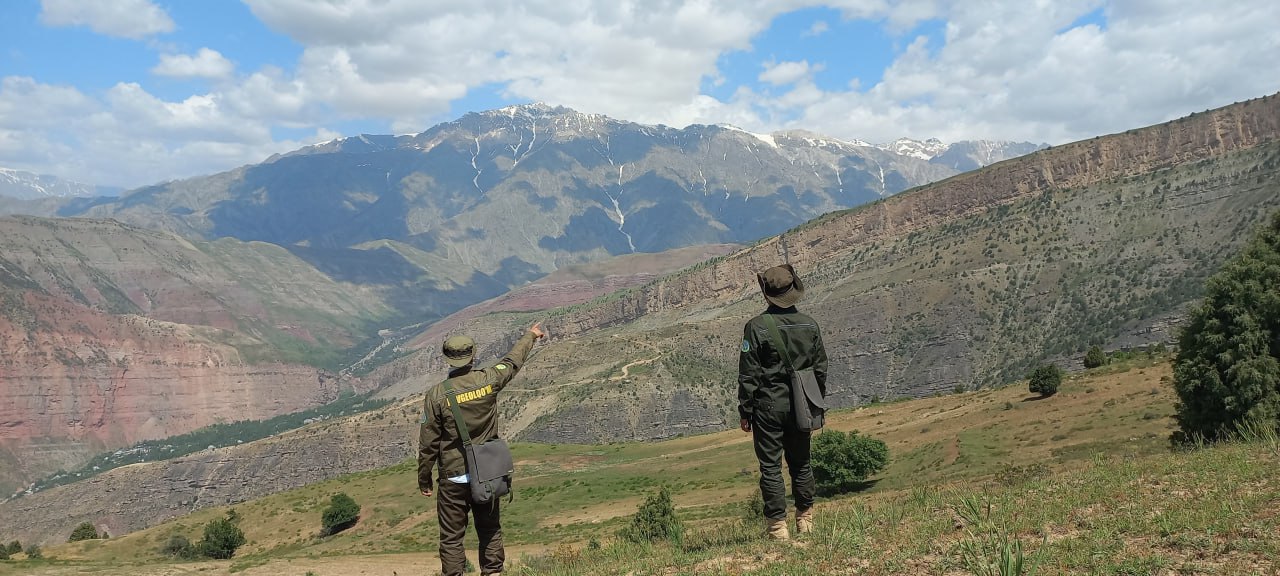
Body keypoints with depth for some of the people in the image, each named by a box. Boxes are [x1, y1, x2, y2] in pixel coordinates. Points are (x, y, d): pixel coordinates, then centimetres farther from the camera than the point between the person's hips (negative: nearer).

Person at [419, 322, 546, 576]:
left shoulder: (437, 395, -14)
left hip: (453, 479, -3)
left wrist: (424, 478, 5)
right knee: (490, 531, 16)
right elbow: (512, 361, 14)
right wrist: (530, 336, 33)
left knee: (452, 537, 5)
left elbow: (428, 443, -8)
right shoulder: (488, 380, -7)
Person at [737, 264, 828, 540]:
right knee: (801, 463, 16)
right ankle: (805, 520, 24)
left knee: (771, 466, 2)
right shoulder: (810, 325, 3)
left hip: (769, 405, -4)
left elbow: (748, 374, -10)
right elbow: (820, 369, 8)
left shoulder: (756, 327, -11)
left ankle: (778, 526, 2)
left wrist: (745, 411, -3)